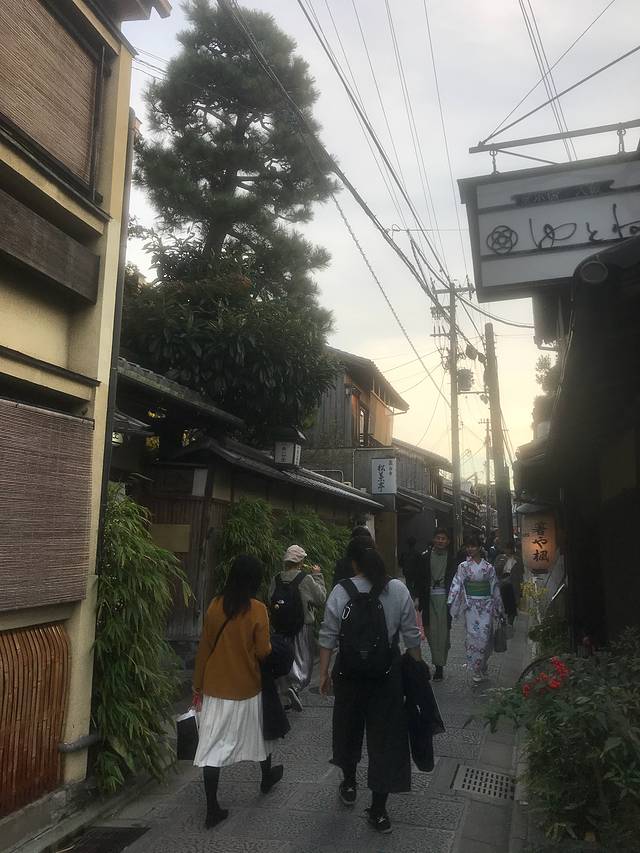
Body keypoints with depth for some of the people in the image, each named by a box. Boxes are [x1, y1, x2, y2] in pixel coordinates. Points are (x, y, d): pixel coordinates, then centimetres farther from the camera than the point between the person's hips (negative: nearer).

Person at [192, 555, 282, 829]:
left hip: (215, 688, 2)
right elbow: (263, 652, -14)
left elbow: (203, 649, -1)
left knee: (213, 746, 7)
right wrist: (269, 646, 9)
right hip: (247, 688, -2)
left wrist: (198, 685, 9)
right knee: (259, 732, 23)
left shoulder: (215, 606, -6)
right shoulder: (258, 610, -16)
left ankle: (213, 809, 9)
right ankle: (267, 777, 45)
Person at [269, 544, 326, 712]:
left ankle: (287, 692, 23)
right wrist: (318, 576, 2)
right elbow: (321, 598, -4)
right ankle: (295, 686, -20)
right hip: (303, 626, -4)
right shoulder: (306, 579, -14)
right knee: (304, 661, 2)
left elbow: (270, 600, 8)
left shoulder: (276, 579, -2)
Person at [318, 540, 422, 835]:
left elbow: (328, 637, -8)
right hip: (387, 675, 0)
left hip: (349, 675, 1)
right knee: (385, 736, 11)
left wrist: (324, 673, 3)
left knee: (349, 727, 22)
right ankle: (378, 811, 17)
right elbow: (411, 636, -4)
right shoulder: (398, 590, -10)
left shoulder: (340, 592, -12)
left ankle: (349, 785, 44)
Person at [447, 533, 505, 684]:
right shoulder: (463, 567, 1)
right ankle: (477, 671, 7)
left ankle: (482, 668, 17)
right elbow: (456, 585, -4)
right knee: (474, 636, -5)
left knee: (484, 636, -3)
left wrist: (500, 609, 10)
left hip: (486, 606, 1)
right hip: (471, 606, -1)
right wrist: (450, 603, -16)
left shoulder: (488, 567, 3)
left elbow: (495, 588, 8)